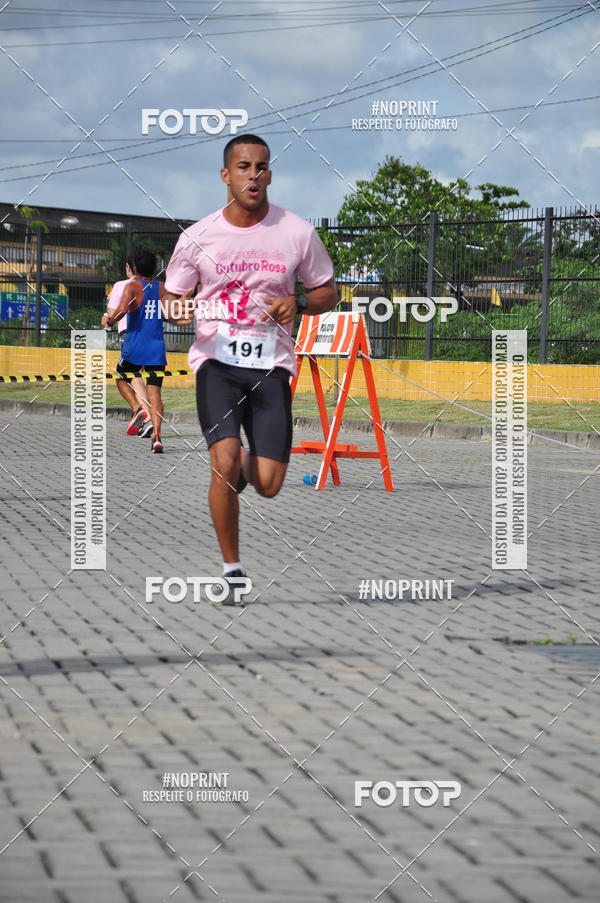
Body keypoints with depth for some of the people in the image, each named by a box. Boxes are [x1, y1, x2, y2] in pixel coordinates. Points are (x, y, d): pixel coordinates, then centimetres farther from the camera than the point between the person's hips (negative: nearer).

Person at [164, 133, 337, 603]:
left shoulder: (297, 232, 1)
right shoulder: (198, 236, 0)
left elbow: (328, 293, 12)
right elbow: (171, 296, 11)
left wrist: (298, 303, -10)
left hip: (271, 363, 1)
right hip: (216, 359, -1)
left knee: (268, 485, -6)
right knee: (224, 462, -22)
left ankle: (247, 466, 35)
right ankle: (232, 569, -4)